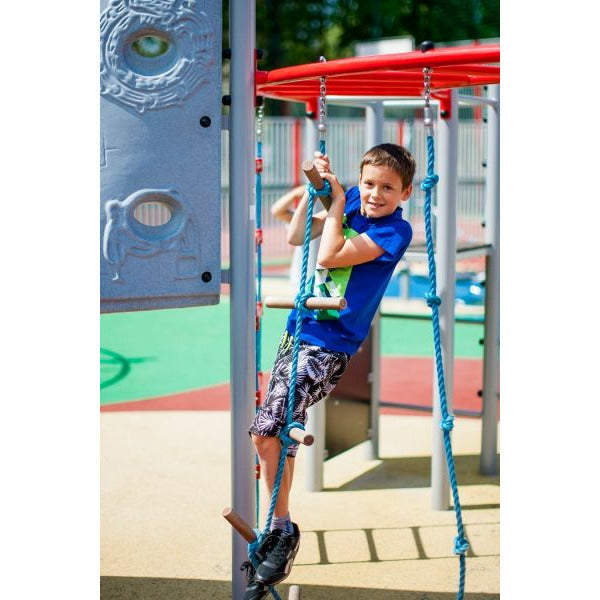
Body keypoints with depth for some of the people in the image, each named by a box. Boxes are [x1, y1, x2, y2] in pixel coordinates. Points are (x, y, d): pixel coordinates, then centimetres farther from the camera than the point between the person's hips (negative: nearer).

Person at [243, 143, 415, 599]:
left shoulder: (395, 231, -14)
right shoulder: (351, 203, 6)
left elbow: (328, 257, -22)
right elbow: (296, 237, 12)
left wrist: (336, 203, -11)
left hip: (329, 345, -7)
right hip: (299, 330, 8)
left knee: (269, 429, -17)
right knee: (270, 431, 11)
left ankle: (282, 531, 0)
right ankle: (280, 527, 26)